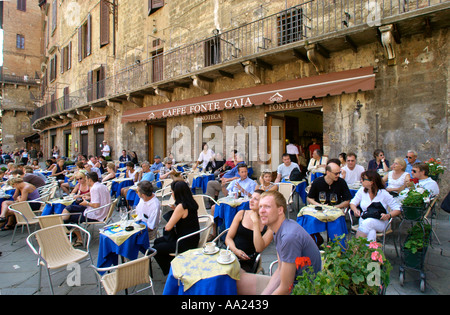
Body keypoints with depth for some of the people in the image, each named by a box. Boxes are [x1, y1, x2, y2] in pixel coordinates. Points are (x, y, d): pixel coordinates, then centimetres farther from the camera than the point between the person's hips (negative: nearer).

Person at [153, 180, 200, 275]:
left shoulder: (181, 207, -26)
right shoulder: (190, 203, 1)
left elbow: (168, 227, -21)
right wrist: (175, 210, 1)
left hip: (186, 244, -9)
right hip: (191, 239, 9)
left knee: (155, 249, 3)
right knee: (157, 242, 18)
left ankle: (169, 273, 21)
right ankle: (173, 266, 26)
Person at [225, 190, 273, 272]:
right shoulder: (241, 214, 7)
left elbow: (259, 249, -14)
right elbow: (228, 238, 8)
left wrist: (255, 222, -15)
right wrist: (235, 250, -13)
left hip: (247, 262, -2)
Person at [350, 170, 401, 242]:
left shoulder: (383, 193, -5)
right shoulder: (362, 190, 4)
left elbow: (398, 209, -4)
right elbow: (353, 203, 13)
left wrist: (388, 215, -24)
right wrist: (355, 210, -10)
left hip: (380, 222, -2)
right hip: (364, 219, 2)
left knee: (367, 223, -37)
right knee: (371, 232, -36)